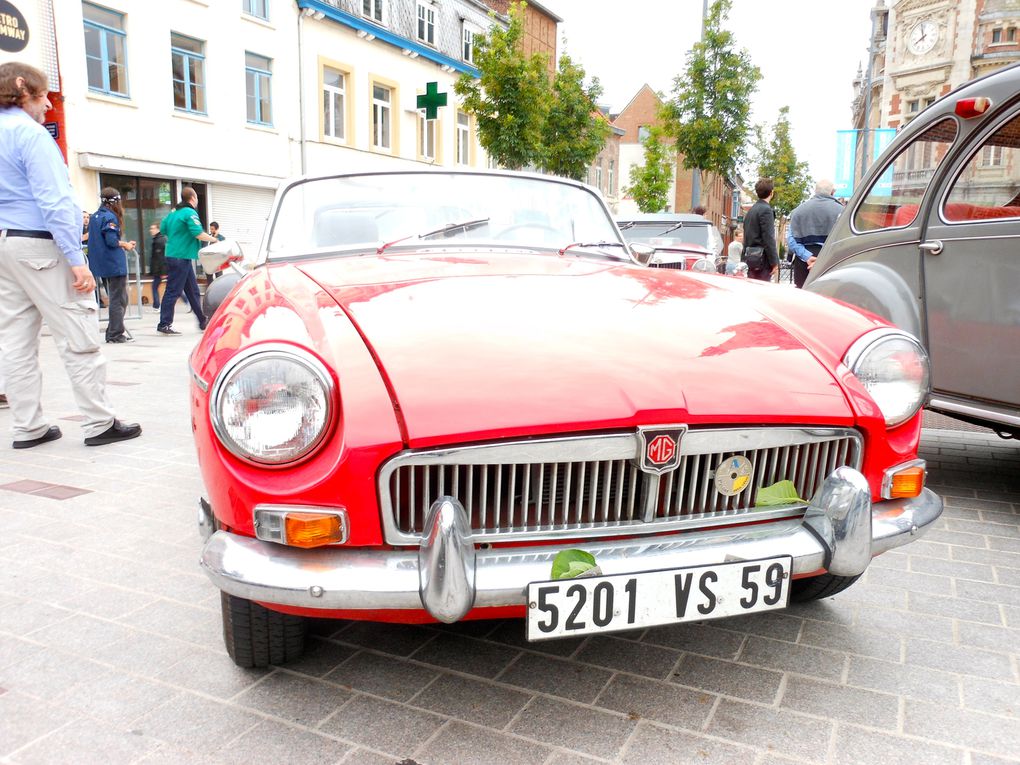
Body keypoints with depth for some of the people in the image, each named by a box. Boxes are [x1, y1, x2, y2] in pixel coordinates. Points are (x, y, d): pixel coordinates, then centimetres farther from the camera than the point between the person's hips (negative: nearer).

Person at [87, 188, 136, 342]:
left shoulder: (94, 217, 14)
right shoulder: (110, 217, -13)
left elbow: (99, 240, 17)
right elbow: (112, 241, -21)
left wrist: (125, 243, 15)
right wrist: (126, 245, -3)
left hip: (101, 264, 9)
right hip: (115, 264, -9)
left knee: (113, 298, 18)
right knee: (119, 299, -3)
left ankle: (112, 332, 21)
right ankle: (116, 334, -3)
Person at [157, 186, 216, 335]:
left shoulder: (173, 213, 15)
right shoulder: (190, 213, -11)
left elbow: (163, 229, 22)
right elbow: (198, 234, -20)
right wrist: (214, 239, -7)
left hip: (173, 255, 9)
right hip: (181, 257, -9)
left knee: (192, 290, 13)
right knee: (173, 291, -7)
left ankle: (202, 321, 18)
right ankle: (164, 324, -5)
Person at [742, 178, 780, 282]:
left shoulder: (751, 210, 15)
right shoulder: (766, 209, -12)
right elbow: (769, 239, -16)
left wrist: (744, 259, 22)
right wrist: (774, 262, -13)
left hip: (750, 257, 9)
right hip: (762, 258, -9)